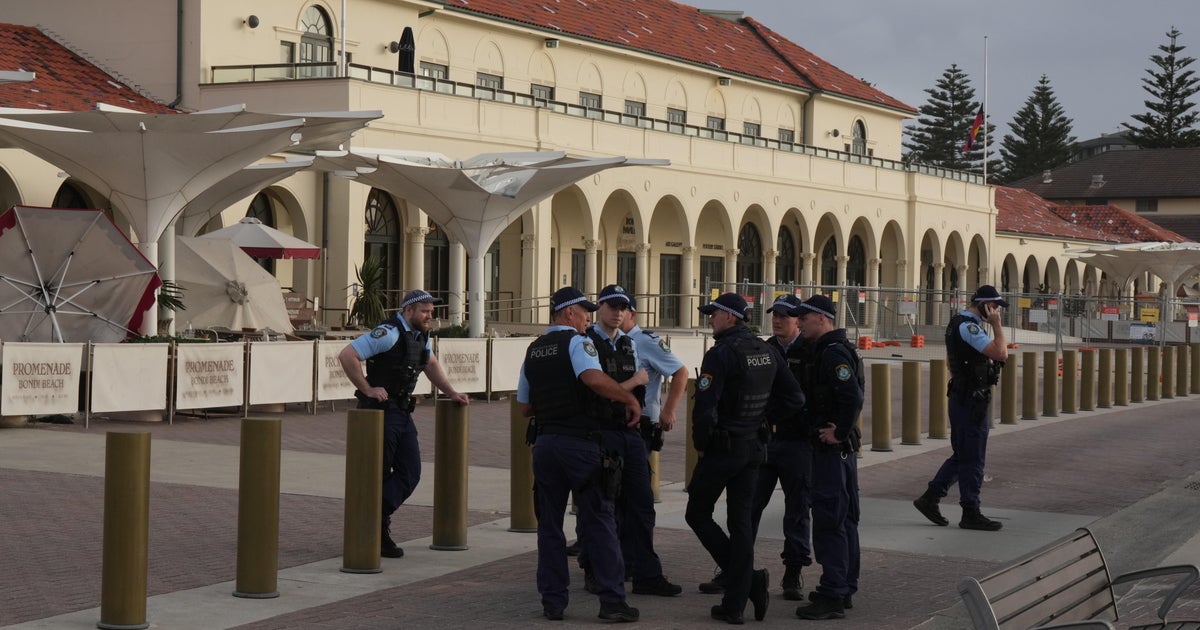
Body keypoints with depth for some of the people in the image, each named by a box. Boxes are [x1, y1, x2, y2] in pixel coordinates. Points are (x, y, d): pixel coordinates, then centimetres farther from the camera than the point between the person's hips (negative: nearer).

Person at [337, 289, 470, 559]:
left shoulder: (422, 336, 13)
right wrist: (367, 389, -17)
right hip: (381, 411, -9)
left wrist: (451, 393, 25)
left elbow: (431, 365, 33)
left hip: (403, 412, 9)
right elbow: (347, 356, -22)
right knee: (378, 475, -1)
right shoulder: (388, 333, -16)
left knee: (410, 474, 4)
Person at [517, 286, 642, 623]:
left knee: (549, 524, 10)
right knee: (598, 523, 0)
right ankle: (612, 600, 0)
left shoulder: (533, 351, 15)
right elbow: (593, 377, -26)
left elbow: (525, 406, 19)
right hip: (581, 441, -6)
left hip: (545, 441, 6)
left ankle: (553, 601, 11)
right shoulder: (577, 342, -7)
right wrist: (630, 398, -16)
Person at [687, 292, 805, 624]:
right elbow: (794, 397, 9)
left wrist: (700, 445, -8)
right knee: (741, 521, 9)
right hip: (755, 447, 7)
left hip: (722, 447, -7)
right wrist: (758, 411, 11)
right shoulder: (766, 351, 6)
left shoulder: (720, 354, -17)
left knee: (698, 514, 8)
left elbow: (705, 407, -23)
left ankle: (750, 579, -3)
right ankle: (735, 605, 8)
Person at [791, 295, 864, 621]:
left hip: (832, 447, -11)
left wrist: (839, 434, -20)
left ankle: (832, 597, -6)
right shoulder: (824, 351, 15)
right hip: (842, 447, 11)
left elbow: (853, 397, -28)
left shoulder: (834, 353, -17)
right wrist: (838, 430, 8)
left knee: (829, 522, -8)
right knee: (844, 518, 16)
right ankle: (844, 588, 25)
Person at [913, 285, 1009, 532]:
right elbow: (1001, 354, -25)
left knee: (961, 455, 16)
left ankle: (930, 498, 17)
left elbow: (950, 361, 26)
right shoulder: (969, 327, -18)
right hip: (971, 400, -10)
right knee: (972, 459, -2)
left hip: (961, 398, 10)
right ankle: (971, 513, 4)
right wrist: (996, 324, -17)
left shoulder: (958, 324, 16)